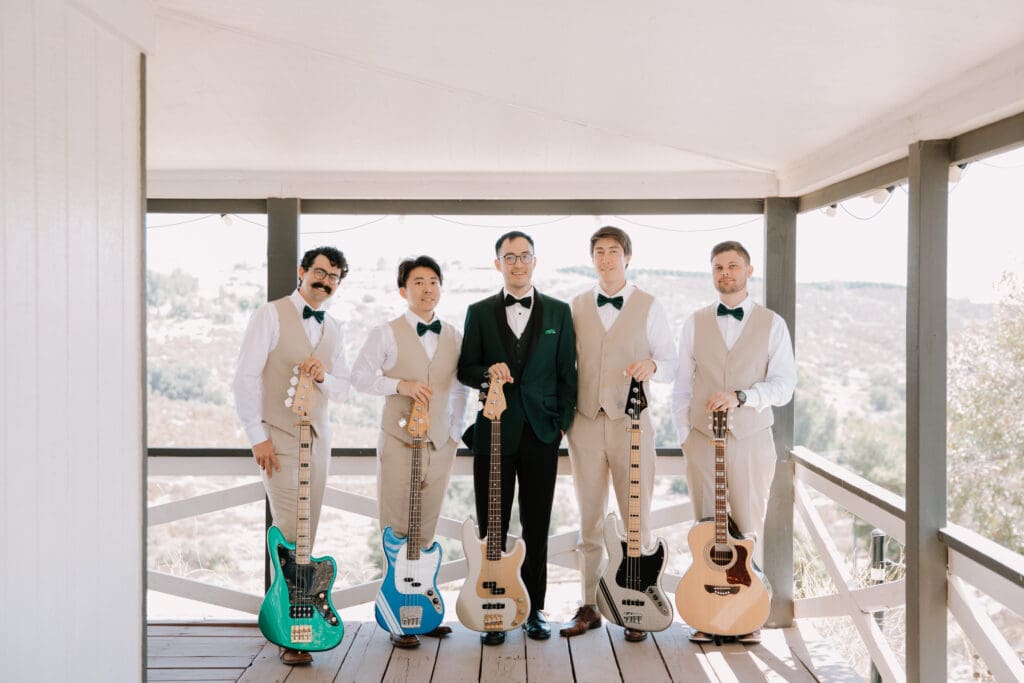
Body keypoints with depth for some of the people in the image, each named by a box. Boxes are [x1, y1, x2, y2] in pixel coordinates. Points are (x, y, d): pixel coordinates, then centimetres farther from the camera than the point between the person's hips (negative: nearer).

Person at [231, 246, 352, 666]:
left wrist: (322, 377, -10)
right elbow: (245, 378, -9)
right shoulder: (271, 315, -4)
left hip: (318, 439, 6)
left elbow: (342, 390, 13)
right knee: (292, 534, -9)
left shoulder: (333, 330, 14)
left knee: (305, 535, 8)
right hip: (279, 438, -6)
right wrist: (258, 435, -13)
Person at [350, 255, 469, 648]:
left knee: (425, 534, 11)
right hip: (399, 444, -4)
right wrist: (400, 384, -19)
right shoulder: (387, 334, -3)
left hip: (441, 446, 4)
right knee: (397, 534, 0)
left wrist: (456, 431, 11)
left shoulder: (454, 338, 10)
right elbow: (359, 376, -6)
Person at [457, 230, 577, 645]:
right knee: (491, 527, 5)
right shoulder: (480, 313, 7)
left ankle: (534, 610, 20)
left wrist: (563, 423, -2)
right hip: (493, 432, 0)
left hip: (541, 432, 0)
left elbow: (567, 374, 6)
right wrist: (487, 371, -15)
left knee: (537, 528, 7)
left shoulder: (559, 312, 8)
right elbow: (464, 369, 6)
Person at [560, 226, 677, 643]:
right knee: (589, 521, 9)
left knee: (637, 520, 3)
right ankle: (589, 607, 20)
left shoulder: (649, 307, 2)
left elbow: (670, 364, 3)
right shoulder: (577, 307, 9)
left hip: (631, 421, -2)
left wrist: (652, 364, -19)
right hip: (586, 421, 2)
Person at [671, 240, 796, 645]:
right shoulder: (695, 324, 8)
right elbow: (682, 387, 8)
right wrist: (684, 437, 1)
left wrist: (740, 396, -21)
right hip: (702, 440, 1)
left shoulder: (772, 324, 3)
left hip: (752, 440, -1)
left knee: (749, 529, 5)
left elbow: (784, 383, -6)